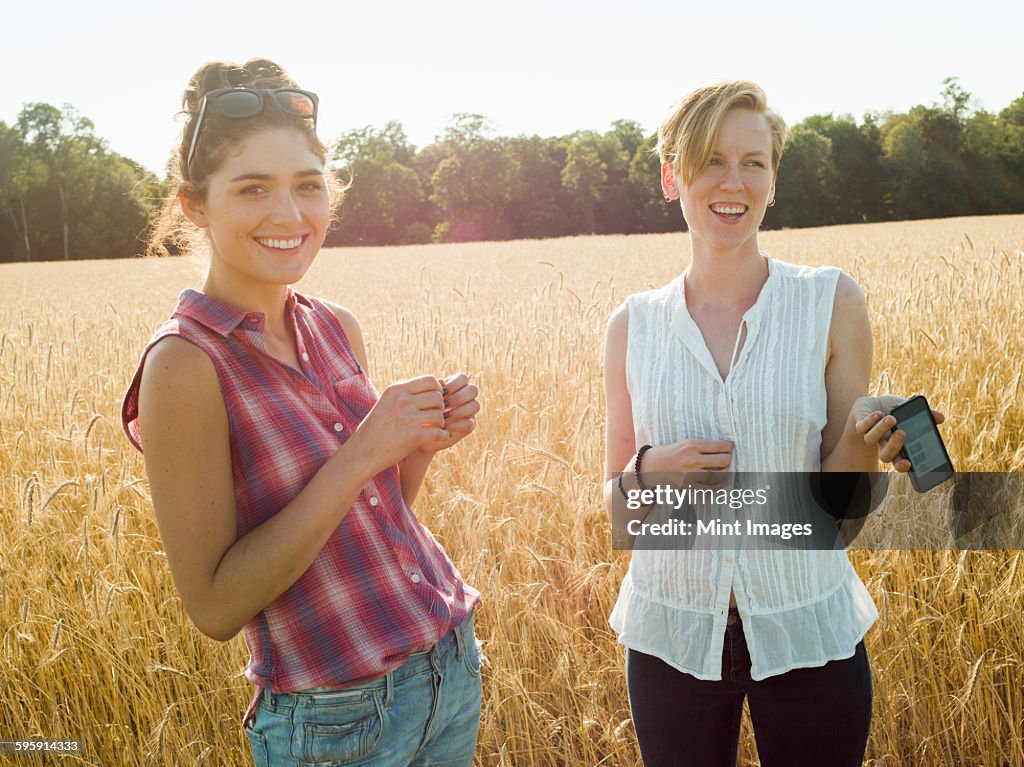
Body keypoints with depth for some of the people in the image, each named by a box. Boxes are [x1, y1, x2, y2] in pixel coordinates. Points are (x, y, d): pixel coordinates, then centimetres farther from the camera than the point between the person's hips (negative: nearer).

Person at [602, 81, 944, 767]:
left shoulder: (832, 303, -6)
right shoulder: (635, 325, -2)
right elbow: (620, 512, 5)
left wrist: (867, 433, -23)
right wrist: (649, 472, -15)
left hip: (808, 637, -1)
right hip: (673, 638, 1)